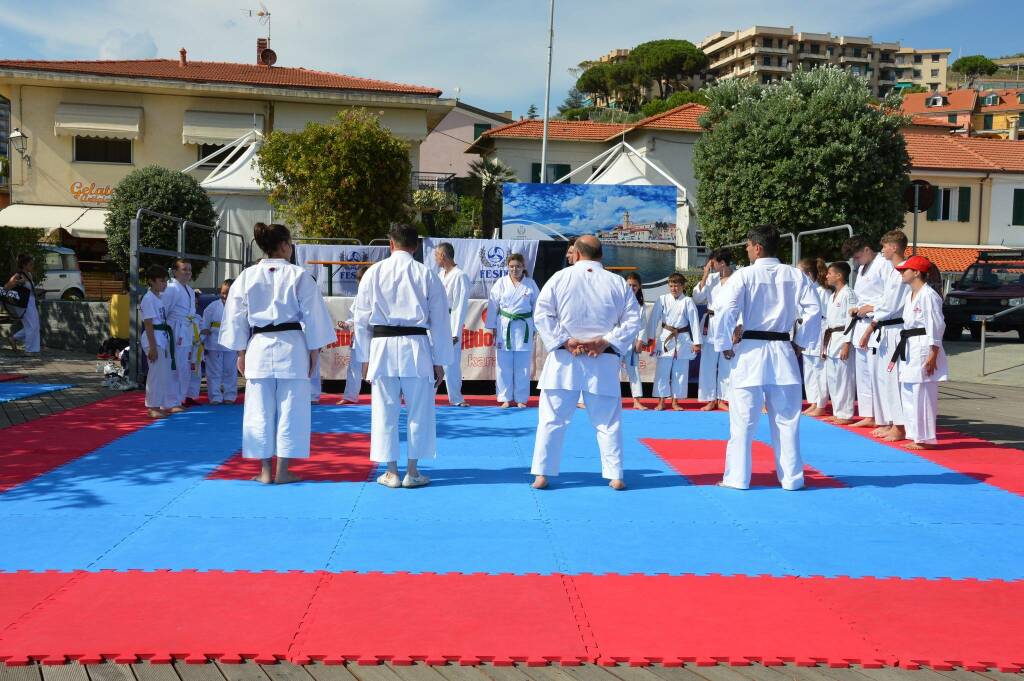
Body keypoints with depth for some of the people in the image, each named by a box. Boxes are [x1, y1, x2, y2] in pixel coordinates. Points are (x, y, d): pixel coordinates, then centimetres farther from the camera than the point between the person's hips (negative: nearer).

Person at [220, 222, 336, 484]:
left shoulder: (247, 277, 4)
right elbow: (312, 316, -2)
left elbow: (236, 317, 7)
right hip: (292, 347, -2)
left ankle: (265, 471, 13)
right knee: (290, 409, 5)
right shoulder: (299, 276, -3)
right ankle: (282, 471, 8)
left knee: (260, 410, 8)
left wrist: (241, 352, 15)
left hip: (258, 347, 2)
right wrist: (313, 352, 6)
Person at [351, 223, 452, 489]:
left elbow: (361, 318, 5)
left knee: (385, 411, 8)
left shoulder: (374, 272, 4)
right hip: (416, 347, 0)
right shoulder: (427, 274, 2)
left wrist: (364, 358, 12)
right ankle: (412, 472, 14)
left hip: (382, 347, 1)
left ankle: (391, 472, 14)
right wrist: (439, 361, 9)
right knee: (419, 412, 10)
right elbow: (440, 320, 3)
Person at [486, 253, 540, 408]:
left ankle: (521, 399, 16)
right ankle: (506, 399, 12)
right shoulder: (501, 283, 1)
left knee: (522, 366, 4)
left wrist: (535, 329, 5)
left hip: (524, 328, 0)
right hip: (504, 327, 0)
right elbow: (493, 306, 3)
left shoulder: (530, 284, 2)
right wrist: (493, 328, 0)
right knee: (504, 365, 2)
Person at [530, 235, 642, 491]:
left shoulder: (560, 278, -2)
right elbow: (633, 321, 1)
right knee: (608, 421, 11)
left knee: (552, 419, 6)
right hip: (604, 363, 1)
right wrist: (606, 342, -4)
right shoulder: (618, 283, 3)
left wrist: (565, 341, -8)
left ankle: (542, 475, 6)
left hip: (564, 360, -1)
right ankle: (615, 476, 12)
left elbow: (542, 314, -7)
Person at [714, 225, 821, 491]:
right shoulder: (796, 276, 3)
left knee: (743, 420, 4)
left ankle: (737, 478, 9)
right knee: (786, 419, 11)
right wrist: (801, 342, 10)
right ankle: (791, 477, 17)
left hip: (751, 352, -3)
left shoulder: (744, 275, -7)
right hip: (783, 352, 3)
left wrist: (726, 345, -2)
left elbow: (725, 312, -14)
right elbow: (813, 311, -1)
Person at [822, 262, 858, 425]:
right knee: (831, 377, 12)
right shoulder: (832, 296, 17)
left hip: (843, 339, -10)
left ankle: (845, 414, 0)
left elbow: (851, 320, -15)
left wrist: (846, 344, -19)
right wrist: (824, 345, 18)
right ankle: (837, 412, 21)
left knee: (844, 378, -6)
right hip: (831, 339, 10)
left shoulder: (848, 294, -10)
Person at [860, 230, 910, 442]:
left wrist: (869, 331, -14)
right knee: (881, 376, 14)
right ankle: (888, 423, 23)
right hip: (883, 330, 10)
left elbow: (889, 307, -17)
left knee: (894, 378, -8)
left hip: (894, 331, -10)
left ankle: (899, 427, -4)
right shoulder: (891, 270, 16)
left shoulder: (903, 273, -15)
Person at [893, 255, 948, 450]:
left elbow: (936, 326, -16)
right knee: (908, 393, 13)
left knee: (923, 394, -6)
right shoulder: (910, 295, 16)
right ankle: (915, 436, 21)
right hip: (909, 349, 10)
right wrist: (899, 354, 21)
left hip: (924, 348, -10)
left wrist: (933, 355, -17)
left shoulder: (928, 295, -14)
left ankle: (925, 438, 1)